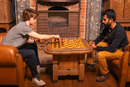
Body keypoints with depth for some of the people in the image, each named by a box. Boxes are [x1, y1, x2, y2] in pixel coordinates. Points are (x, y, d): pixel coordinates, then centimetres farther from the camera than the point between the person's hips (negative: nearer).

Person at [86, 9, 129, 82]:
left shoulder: (119, 30, -31)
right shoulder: (107, 27, -5)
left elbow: (112, 49, -33)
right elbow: (101, 36, 13)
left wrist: (96, 48, -28)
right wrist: (94, 42, -9)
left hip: (120, 50, -9)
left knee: (100, 55, -33)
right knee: (91, 45, 7)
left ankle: (105, 75, -9)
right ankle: (90, 65, 17)